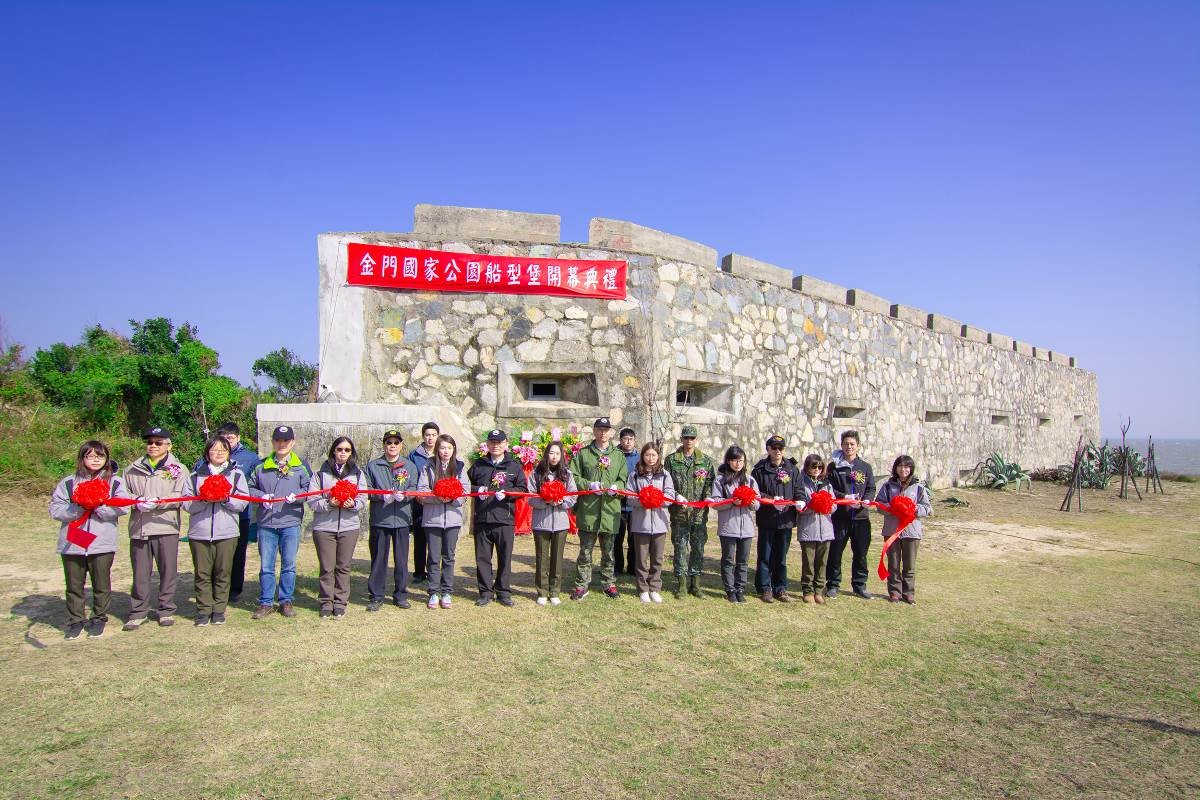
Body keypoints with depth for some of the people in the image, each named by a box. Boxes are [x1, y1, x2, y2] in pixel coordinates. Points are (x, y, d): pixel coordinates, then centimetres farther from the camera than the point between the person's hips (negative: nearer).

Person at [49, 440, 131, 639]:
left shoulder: (115, 482, 3)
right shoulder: (68, 483, 6)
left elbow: (123, 507, -10)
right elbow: (55, 509, -1)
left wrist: (98, 507, -17)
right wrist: (78, 508, -15)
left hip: (102, 543, -1)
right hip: (72, 544, 1)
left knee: (101, 585, 8)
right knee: (74, 585, 10)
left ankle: (99, 619, 23)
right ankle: (76, 620, 24)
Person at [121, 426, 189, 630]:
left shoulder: (178, 469, 5)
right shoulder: (132, 470, 15)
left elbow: (180, 496, -6)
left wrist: (157, 503, -19)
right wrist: (137, 502, -10)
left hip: (166, 527, -2)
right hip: (138, 527, 2)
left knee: (168, 570, 3)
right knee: (140, 572, 5)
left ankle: (166, 610, 15)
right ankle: (138, 611, 15)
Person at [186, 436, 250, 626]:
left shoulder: (236, 474, 9)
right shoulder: (196, 475, 10)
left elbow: (243, 502, 1)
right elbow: (188, 504, 3)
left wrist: (226, 498, -15)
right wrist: (204, 499, -14)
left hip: (227, 532, 0)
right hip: (199, 532, 1)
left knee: (223, 573, 3)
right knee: (202, 573, 3)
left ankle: (219, 610, 13)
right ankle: (203, 610, 12)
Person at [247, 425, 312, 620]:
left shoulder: (301, 465, 5)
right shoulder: (261, 466, 10)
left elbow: (310, 489, 1)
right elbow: (250, 488, 13)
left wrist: (297, 495, -17)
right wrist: (261, 496, -7)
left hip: (291, 523, -1)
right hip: (266, 524, 1)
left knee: (289, 564, 6)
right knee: (266, 565, 5)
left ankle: (286, 601, 18)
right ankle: (266, 603, 15)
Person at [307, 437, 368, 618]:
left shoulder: (358, 473, 9)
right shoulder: (321, 472, 3)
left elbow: (363, 499, 4)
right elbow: (312, 500, -3)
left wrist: (353, 504, -16)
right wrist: (328, 503, -19)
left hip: (349, 526, 1)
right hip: (324, 526, -1)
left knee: (343, 567, 7)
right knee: (327, 568, 3)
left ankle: (340, 602, 17)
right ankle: (326, 602, 16)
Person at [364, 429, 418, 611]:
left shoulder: (410, 466, 11)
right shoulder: (373, 466, 7)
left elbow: (414, 489, 2)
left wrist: (404, 495, -19)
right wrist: (382, 496, -15)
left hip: (402, 519, 1)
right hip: (379, 519, -1)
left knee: (401, 559, 6)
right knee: (378, 559, 3)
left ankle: (400, 595, 17)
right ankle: (376, 596, 12)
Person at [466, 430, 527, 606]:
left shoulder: (514, 466, 6)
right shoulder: (478, 465, 12)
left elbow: (523, 489, 3)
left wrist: (507, 493, -12)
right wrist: (476, 489, -3)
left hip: (505, 520, -2)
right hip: (482, 519, 2)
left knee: (505, 558, 4)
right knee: (482, 557, 5)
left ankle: (504, 592, 15)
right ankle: (485, 592, 16)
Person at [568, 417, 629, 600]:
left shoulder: (618, 455, 11)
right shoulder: (583, 453, 4)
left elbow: (624, 479, 9)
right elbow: (573, 476, -1)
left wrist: (616, 487, -12)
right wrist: (589, 485, -15)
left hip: (610, 510, 2)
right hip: (587, 510, -2)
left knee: (608, 550, 14)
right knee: (585, 550, 5)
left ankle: (608, 583, 27)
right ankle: (582, 585, 14)